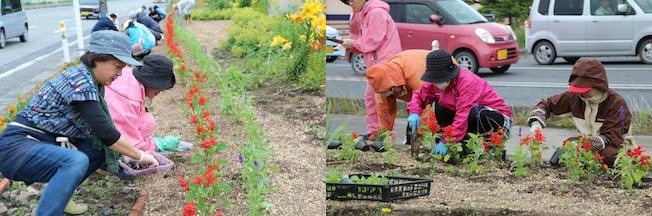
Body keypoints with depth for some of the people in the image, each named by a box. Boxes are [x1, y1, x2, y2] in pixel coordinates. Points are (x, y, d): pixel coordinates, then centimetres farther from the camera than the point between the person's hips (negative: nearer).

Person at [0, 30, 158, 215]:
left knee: (102, 148, 5)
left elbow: (99, 129, 15)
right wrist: (140, 156, -12)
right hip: (17, 149, -10)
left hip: (41, 145, 10)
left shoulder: (87, 79, 7)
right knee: (76, 161, -32)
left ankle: (56, 196, 12)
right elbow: (105, 133, -23)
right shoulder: (80, 81, -20)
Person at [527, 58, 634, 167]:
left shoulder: (617, 103, -19)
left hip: (617, 145, -5)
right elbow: (547, 104, 5)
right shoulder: (575, 96, -6)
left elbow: (613, 138, -25)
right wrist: (536, 123, -15)